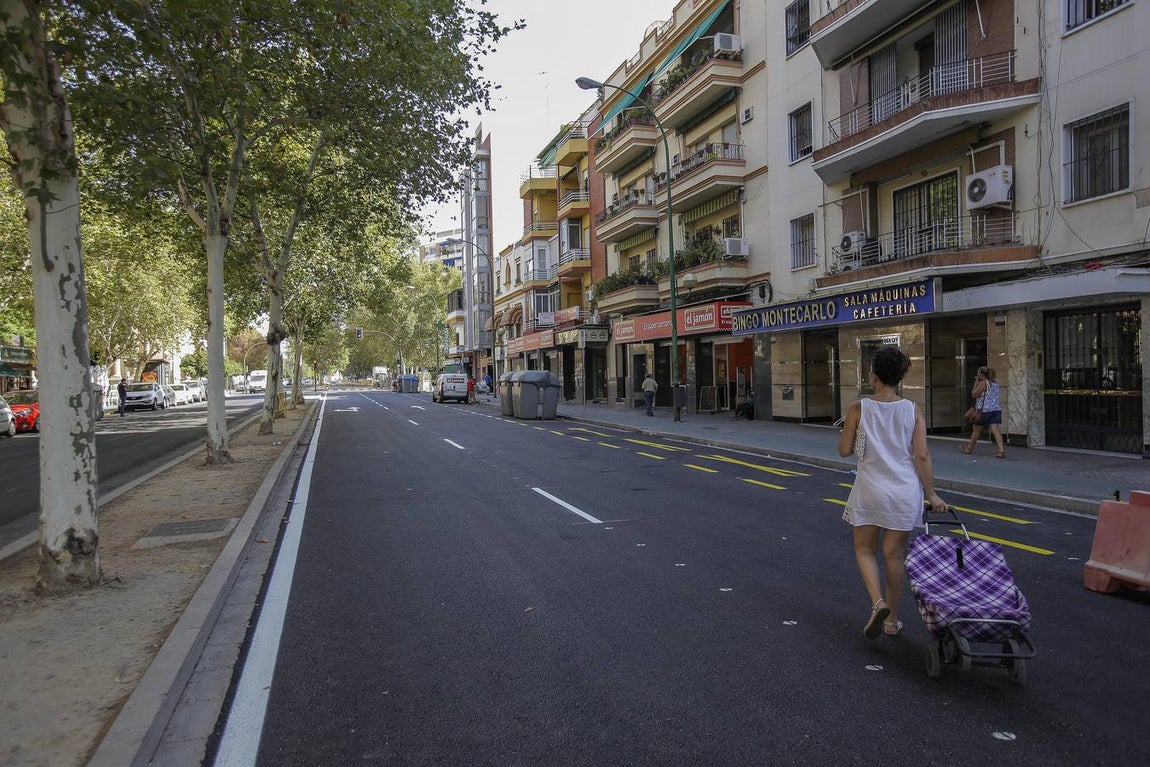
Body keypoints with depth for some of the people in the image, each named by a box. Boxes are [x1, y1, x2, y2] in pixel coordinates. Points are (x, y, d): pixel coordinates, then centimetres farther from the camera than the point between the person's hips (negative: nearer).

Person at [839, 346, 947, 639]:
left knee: (865, 550, 15)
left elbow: (844, 450, -3)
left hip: (870, 489, -2)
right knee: (895, 554, 12)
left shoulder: (858, 408, -8)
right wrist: (931, 494, 2)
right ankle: (891, 620, 22)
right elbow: (922, 455, -7)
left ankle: (878, 602, -8)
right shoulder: (913, 410, -4)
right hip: (905, 491, 2)